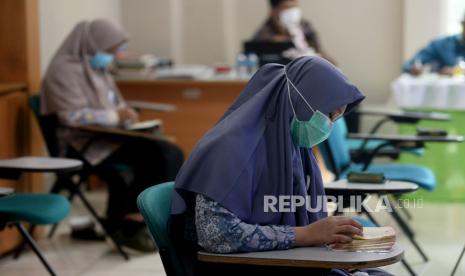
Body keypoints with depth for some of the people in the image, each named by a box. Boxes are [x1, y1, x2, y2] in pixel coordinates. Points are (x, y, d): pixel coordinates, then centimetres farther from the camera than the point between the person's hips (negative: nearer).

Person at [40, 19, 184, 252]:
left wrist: (124, 112, 5)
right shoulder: (64, 69, -9)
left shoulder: (99, 69, 18)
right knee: (154, 156, -27)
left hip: (108, 136, 9)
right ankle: (128, 223, -15)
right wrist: (116, 116, -20)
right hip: (83, 144, -9)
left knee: (171, 154, -13)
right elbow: (73, 115, -19)